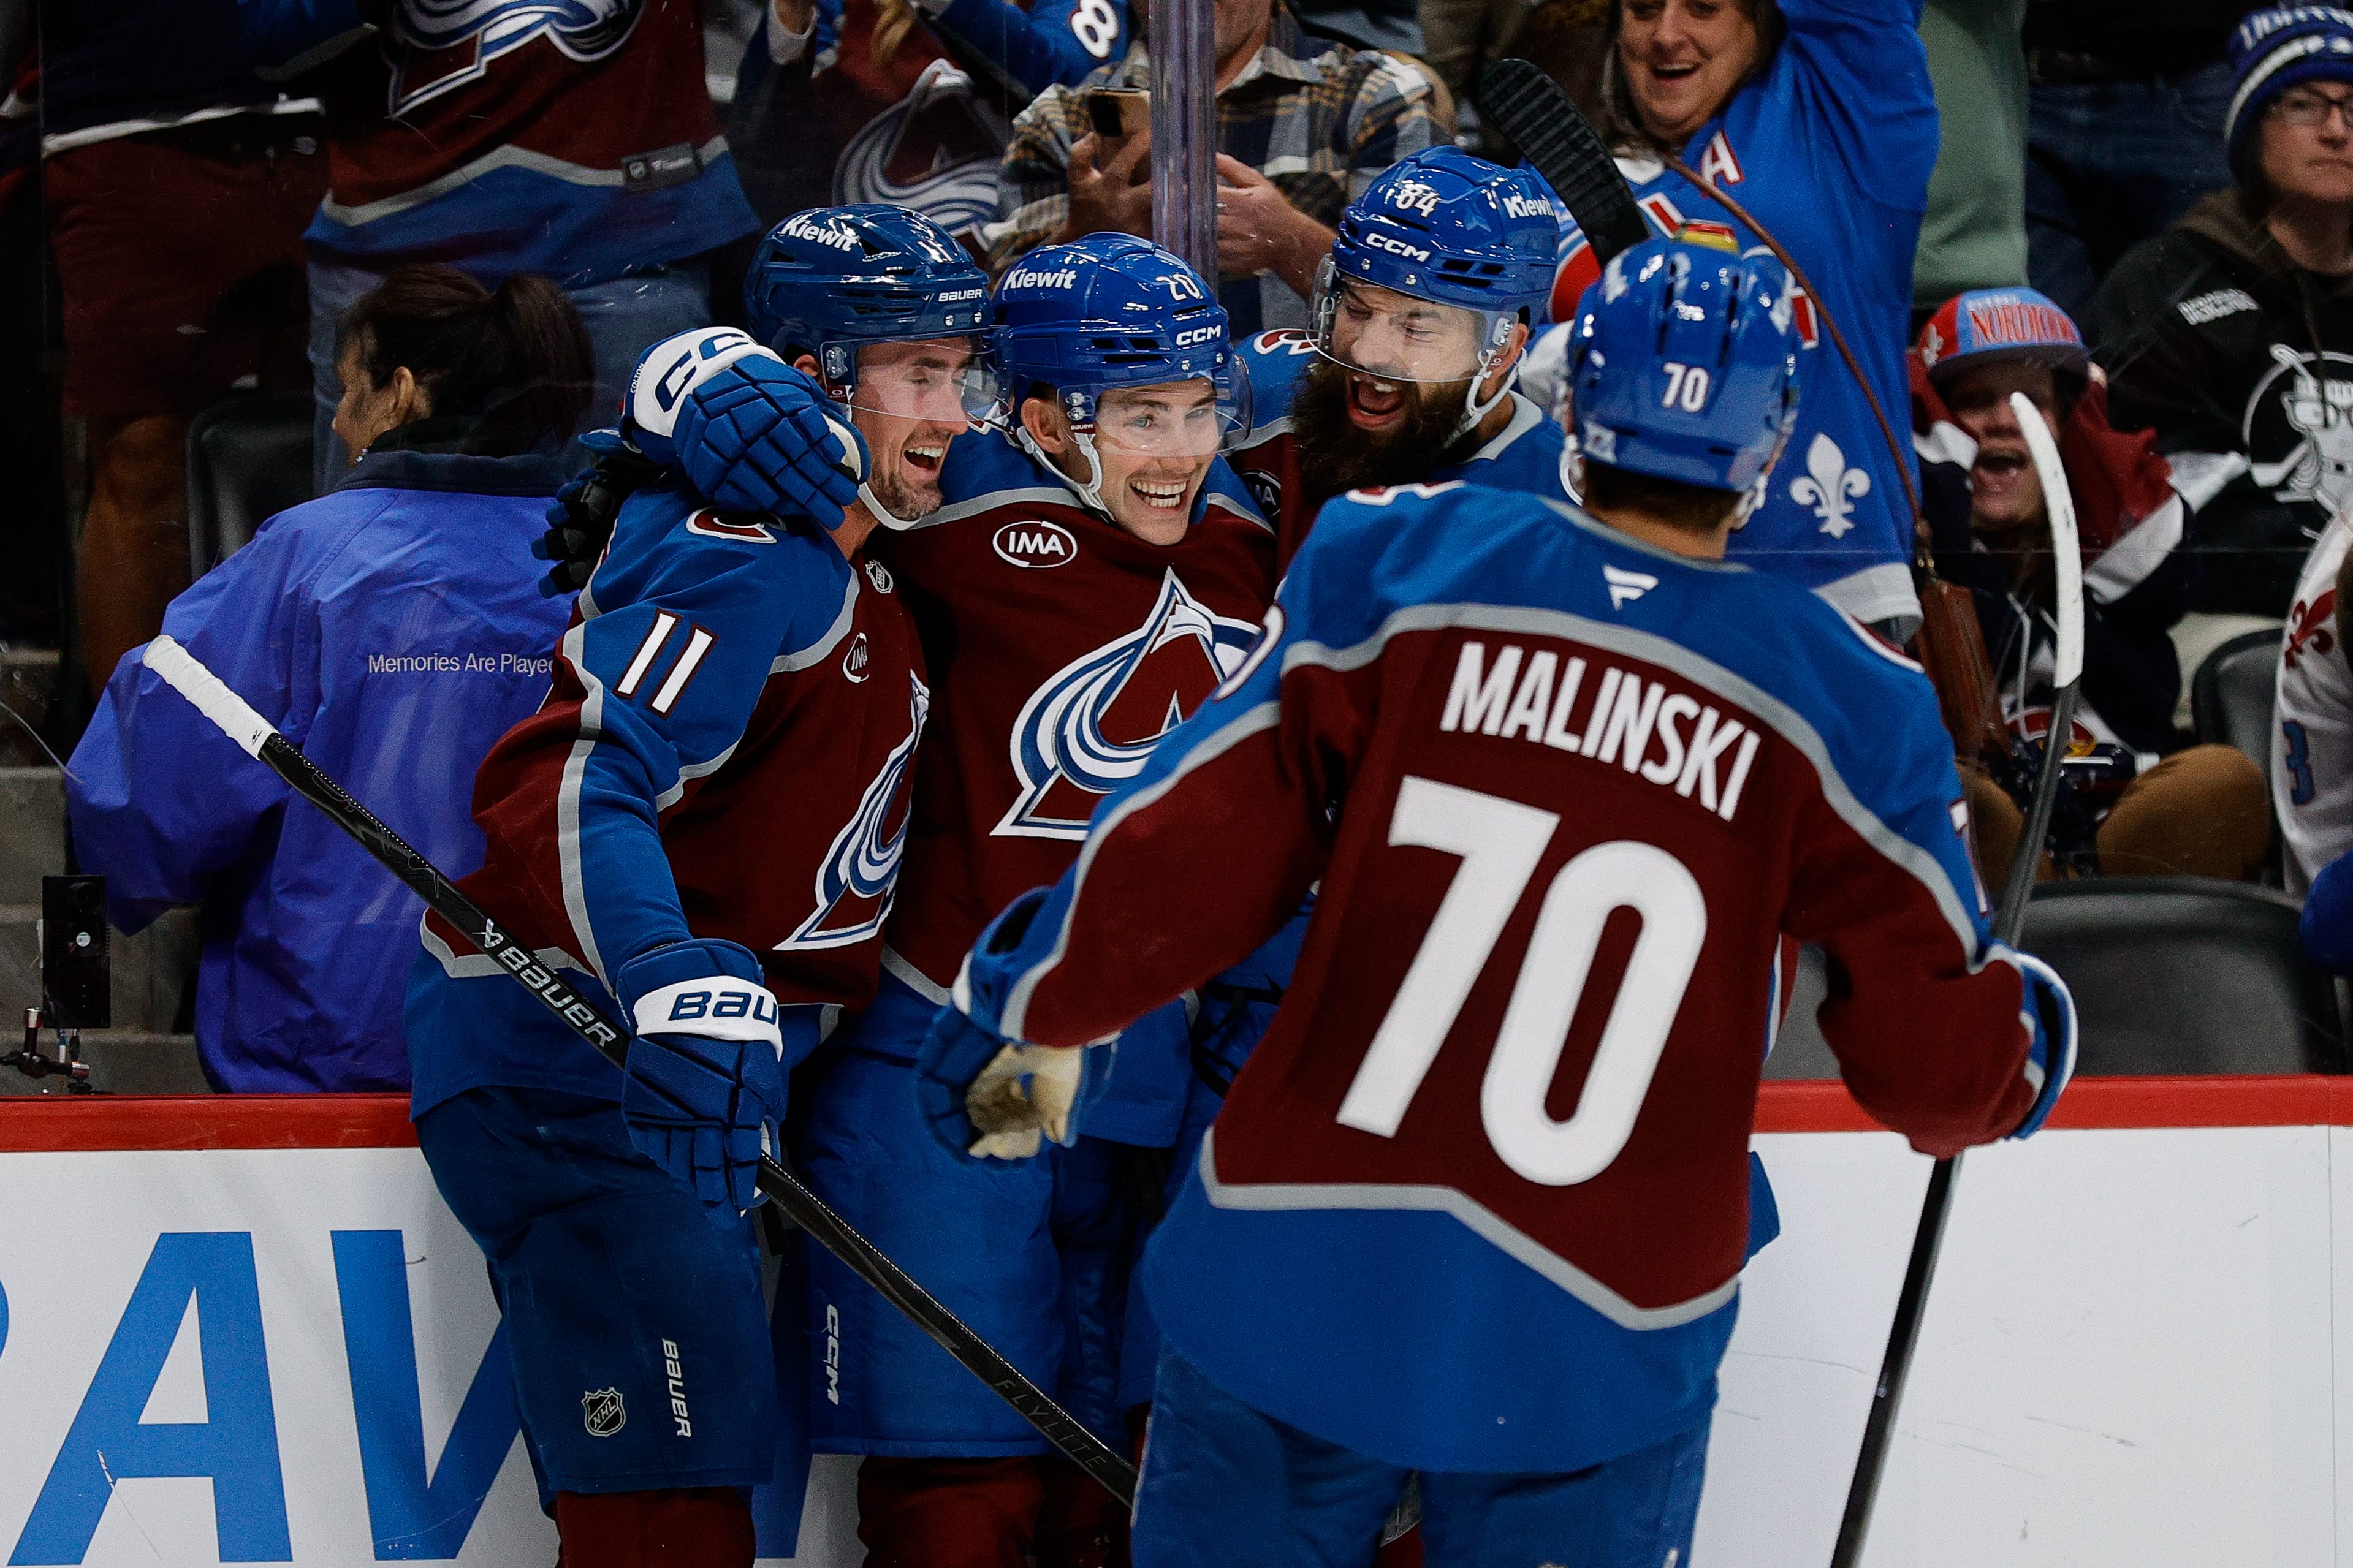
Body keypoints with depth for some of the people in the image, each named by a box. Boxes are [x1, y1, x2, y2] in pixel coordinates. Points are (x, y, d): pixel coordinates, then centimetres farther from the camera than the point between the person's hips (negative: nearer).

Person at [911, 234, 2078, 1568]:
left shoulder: (1391, 568, -4)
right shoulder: (1842, 705, -3)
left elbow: (1194, 848, -3)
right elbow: (1939, 1060, 1)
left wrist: (1036, 1007, 13)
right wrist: (2030, 1041, 25)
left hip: (1294, 1285, 0)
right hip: (1592, 1352, 0)